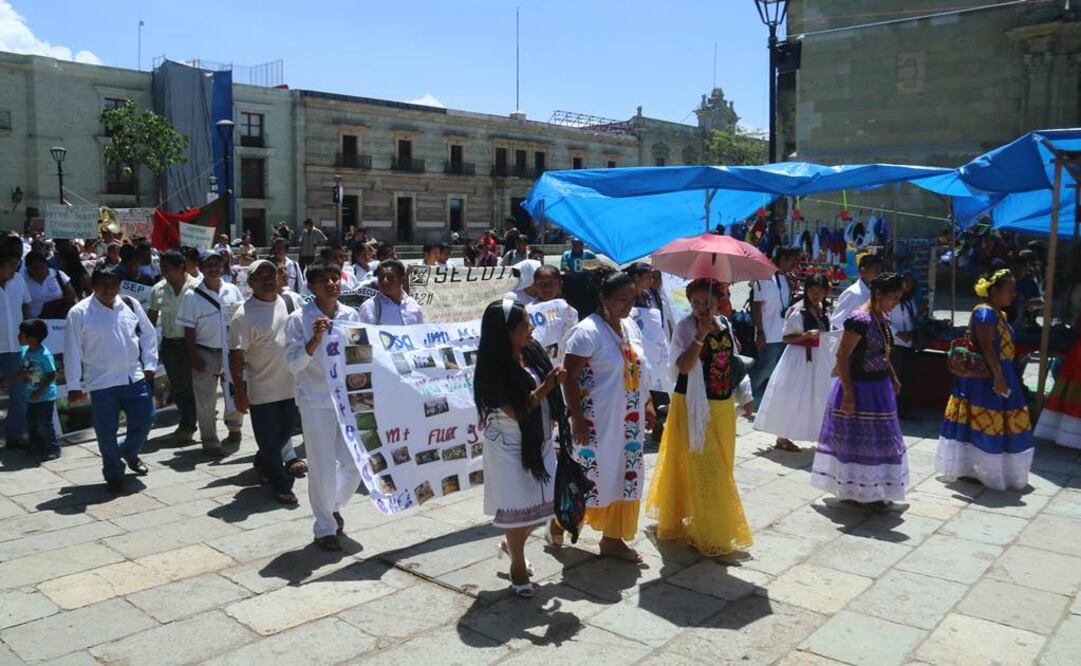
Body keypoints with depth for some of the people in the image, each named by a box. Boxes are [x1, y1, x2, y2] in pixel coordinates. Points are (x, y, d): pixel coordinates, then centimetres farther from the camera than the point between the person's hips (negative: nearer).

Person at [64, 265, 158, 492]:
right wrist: (74, 385, -4)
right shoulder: (79, 313, -6)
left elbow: (148, 335, 12)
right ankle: (114, 475, 22)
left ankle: (129, 452, 40)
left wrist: (149, 365, 6)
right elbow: (72, 351, -4)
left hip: (135, 378, 3)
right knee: (106, 431, 2)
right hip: (101, 382, -3)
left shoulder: (131, 305, 3)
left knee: (144, 420, 9)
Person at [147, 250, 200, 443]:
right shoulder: (158, 289, 3)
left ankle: (187, 426, 13)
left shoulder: (195, 287, -9)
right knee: (176, 385, 11)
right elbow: (152, 317, 10)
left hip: (190, 343, -4)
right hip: (169, 343, 4)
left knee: (189, 385, -1)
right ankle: (188, 422, 28)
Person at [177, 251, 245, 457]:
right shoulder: (192, 296, -5)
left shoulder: (233, 291, 3)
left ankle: (233, 426, 39)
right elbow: (189, 330, -4)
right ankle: (210, 441, 15)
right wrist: (194, 356, -10)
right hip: (206, 353, -3)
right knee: (206, 401, 2)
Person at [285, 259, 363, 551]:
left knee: (354, 462, 8)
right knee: (323, 467, 1)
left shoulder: (351, 315, 5)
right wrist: (315, 340, -24)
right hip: (316, 402, -4)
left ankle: (334, 506, 36)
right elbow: (293, 363, -10)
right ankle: (325, 528, 19)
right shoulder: (299, 320, -7)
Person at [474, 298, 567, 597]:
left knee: (543, 502, 13)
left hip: (540, 443, 7)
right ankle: (518, 566, 25)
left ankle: (511, 543, 38)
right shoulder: (494, 369, -21)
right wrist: (546, 386, -25)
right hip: (510, 447, -7)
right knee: (517, 505, 5)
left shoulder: (532, 352, -1)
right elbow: (516, 410, -21)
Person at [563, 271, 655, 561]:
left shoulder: (631, 327, 9)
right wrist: (577, 418, -20)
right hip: (598, 421, -8)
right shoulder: (588, 331, -16)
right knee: (590, 474, 0)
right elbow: (568, 376, -18)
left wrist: (647, 403, 14)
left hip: (629, 420, 8)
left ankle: (613, 538, 26)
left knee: (625, 477, 12)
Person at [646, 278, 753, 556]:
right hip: (694, 408, -7)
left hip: (722, 407, 7)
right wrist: (701, 334, -32)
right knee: (703, 470, -3)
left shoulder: (725, 324, 7)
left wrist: (745, 397, 18)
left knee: (721, 468, 17)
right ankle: (709, 534, 10)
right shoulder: (686, 327, -13)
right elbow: (683, 366, -26)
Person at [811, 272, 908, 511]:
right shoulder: (859, 319, -21)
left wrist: (893, 379, 16)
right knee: (859, 439, 1)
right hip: (860, 388, -10)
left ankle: (873, 491, 30)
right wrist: (848, 392, -24)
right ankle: (862, 494, 13)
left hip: (879, 387, 10)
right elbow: (842, 356, -22)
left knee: (877, 439, 17)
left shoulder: (883, 317, 7)